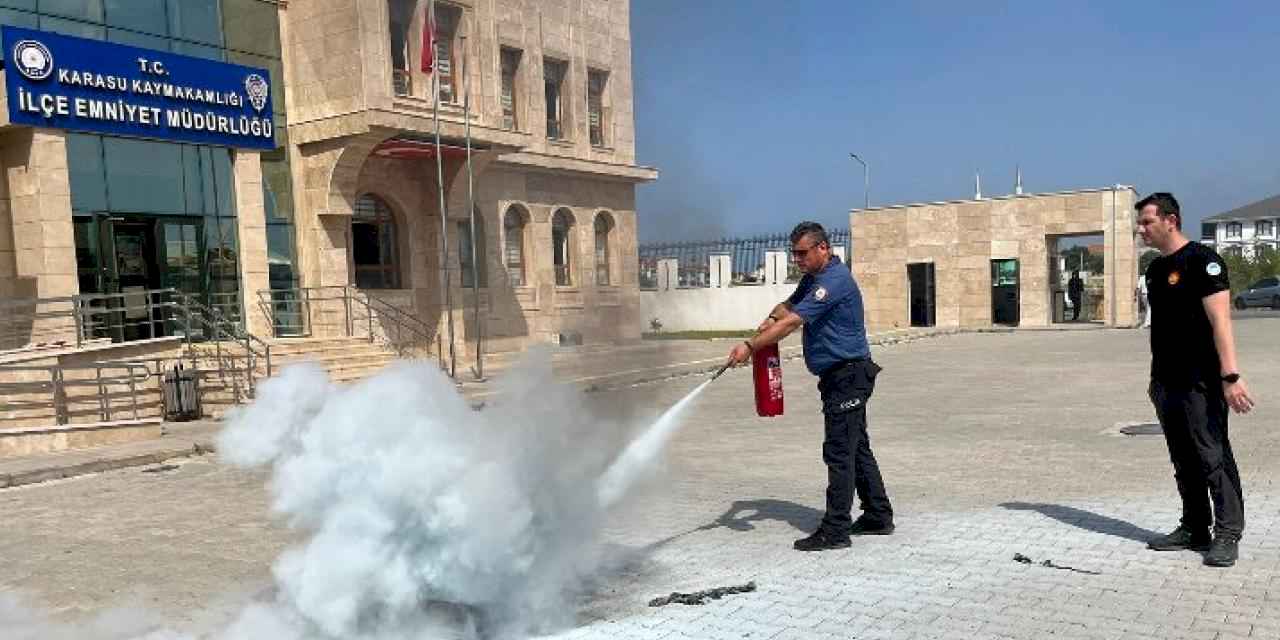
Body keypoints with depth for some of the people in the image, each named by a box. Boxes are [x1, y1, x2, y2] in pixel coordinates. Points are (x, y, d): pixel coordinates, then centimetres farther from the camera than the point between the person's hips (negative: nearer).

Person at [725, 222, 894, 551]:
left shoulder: (834, 280, -19)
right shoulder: (813, 278, 14)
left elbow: (793, 322, -25)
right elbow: (789, 306, 23)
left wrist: (751, 345, -25)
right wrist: (771, 319, -1)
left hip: (848, 375, -10)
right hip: (842, 376, 10)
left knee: (839, 452, -8)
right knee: (856, 449, 15)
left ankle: (835, 530, -4)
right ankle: (878, 516, 25)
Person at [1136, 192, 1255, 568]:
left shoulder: (1201, 260, -9)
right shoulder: (1156, 268, 15)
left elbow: (1220, 320, -17)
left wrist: (1230, 376, -24)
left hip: (1200, 381, -8)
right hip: (1167, 382, 8)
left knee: (1213, 456, -5)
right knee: (1184, 460, 13)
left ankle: (1227, 534, 3)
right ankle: (1194, 529, 21)